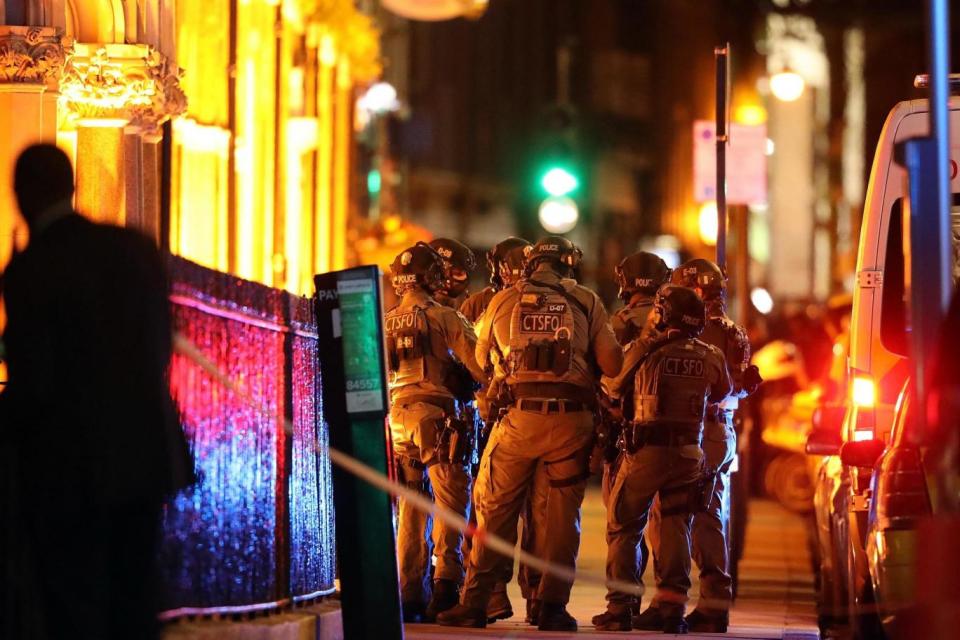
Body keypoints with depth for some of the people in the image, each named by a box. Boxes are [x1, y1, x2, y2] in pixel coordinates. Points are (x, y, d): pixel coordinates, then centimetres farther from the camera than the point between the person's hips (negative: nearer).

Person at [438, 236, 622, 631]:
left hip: (519, 418, 1)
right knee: (562, 514, 8)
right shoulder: (587, 302, 5)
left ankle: (476, 602, 8)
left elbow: (479, 359, 15)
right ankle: (552, 606, 6)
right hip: (571, 420, 0)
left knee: (495, 510, 9)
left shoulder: (503, 301, 8)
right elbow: (613, 365, -1)